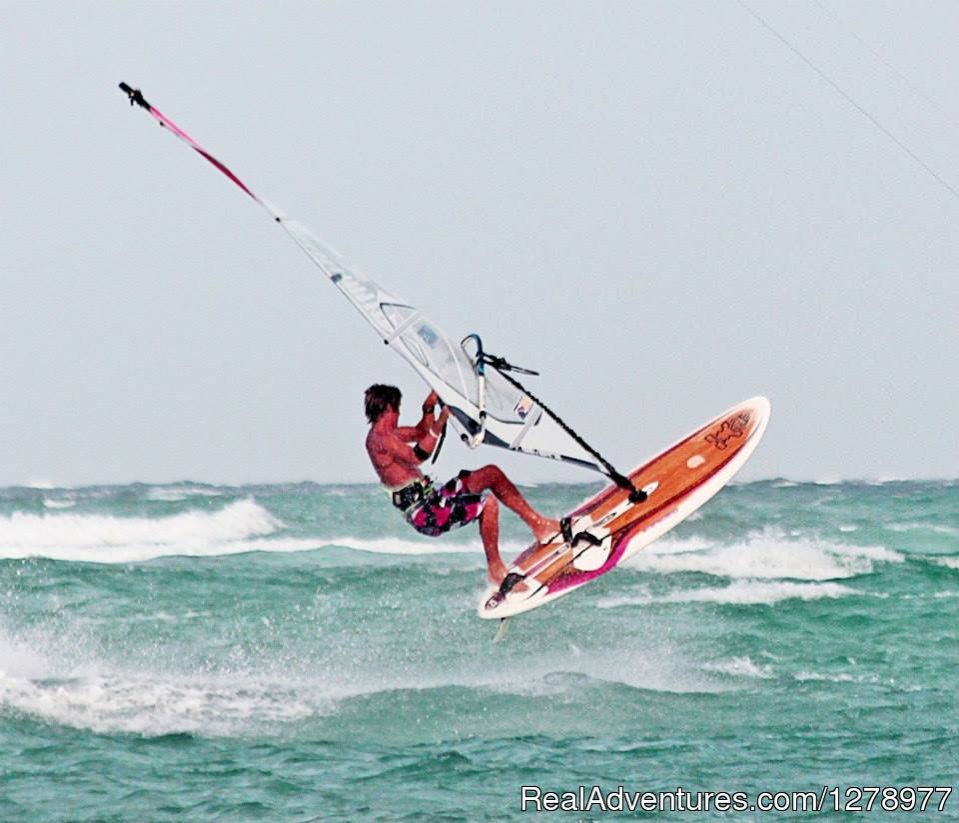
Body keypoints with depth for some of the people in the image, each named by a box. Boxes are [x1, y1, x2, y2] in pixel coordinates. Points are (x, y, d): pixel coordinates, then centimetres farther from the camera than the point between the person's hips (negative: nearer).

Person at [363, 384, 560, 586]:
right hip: (425, 514, -11)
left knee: (491, 474, 12)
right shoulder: (379, 440, -18)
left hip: (431, 499, 11)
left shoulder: (386, 435, 15)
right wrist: (439, 423, -24)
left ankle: (538, 524, 16)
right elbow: (417, 457, -29)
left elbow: (421, 432, 28)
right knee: (487, 504, -24)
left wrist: (429, 409, 10)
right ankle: (496, 571, -15)